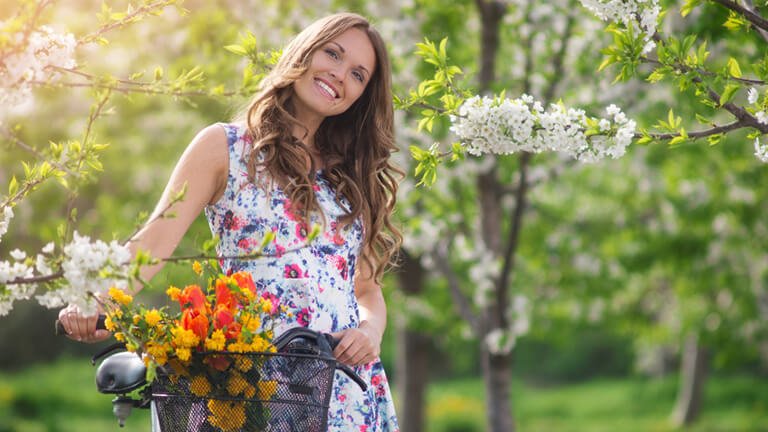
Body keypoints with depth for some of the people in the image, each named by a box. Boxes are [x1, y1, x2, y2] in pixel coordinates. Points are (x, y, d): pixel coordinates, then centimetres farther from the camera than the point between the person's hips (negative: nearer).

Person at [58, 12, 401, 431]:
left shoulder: (352, 176, 17)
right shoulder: (224, 147, 4)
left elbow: (367, 286, 16)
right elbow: (156, 240, -8)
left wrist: (371, 330, -7)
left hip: (349, 381, 4)